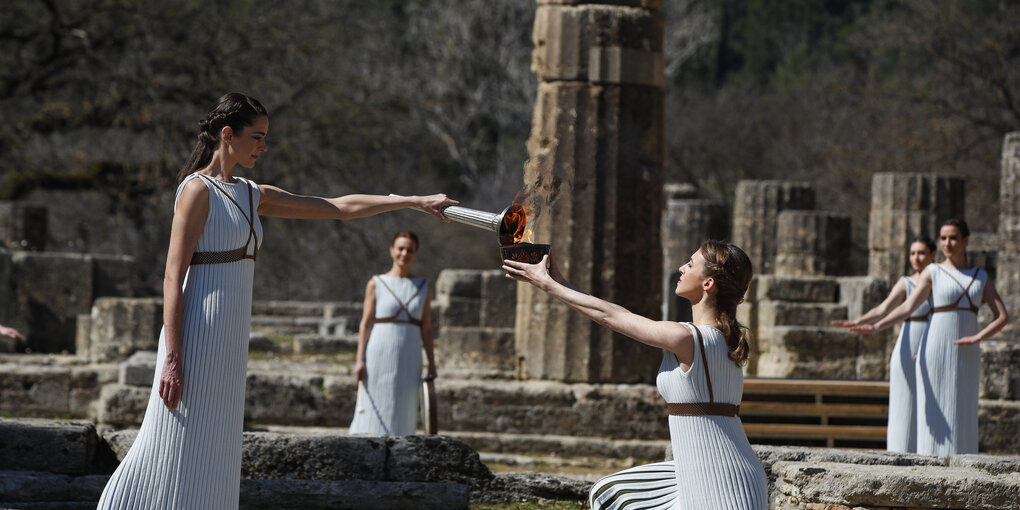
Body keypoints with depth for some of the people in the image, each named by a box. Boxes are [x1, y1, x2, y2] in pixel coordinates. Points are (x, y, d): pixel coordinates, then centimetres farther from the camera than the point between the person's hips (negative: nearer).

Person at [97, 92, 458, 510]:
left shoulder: (253, 195, 17)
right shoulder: (197, 190, -8)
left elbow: (339, 207, 18)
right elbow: (173, 278, -13)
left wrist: (416, 201, 12)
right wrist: (172, 359, -20)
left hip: (228, 341, 9)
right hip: (198, 338, -8)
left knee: (210, 459, 7)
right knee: (174, 456, -8)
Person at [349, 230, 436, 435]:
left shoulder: (423, 288, 11)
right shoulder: (376, 284, 3)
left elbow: (426, 329, 12)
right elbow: (366, 323, 2)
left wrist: (432, 364, 6)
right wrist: (360, 359, -5)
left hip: (409, 360, 3)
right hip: (380, 356, -3)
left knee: (401, 414, 2)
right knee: (373, 412, -6)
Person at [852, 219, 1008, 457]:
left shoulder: (981, 277, 10)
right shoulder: (932, 273, 2)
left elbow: (1002, 316, 4)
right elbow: (907, 308, -9)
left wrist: (978, 337, -12)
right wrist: (876, 326, -24)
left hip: (966, 357, 3)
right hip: (936, 353, -3)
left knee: (962, 419, 2)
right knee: (934, 416, -7)